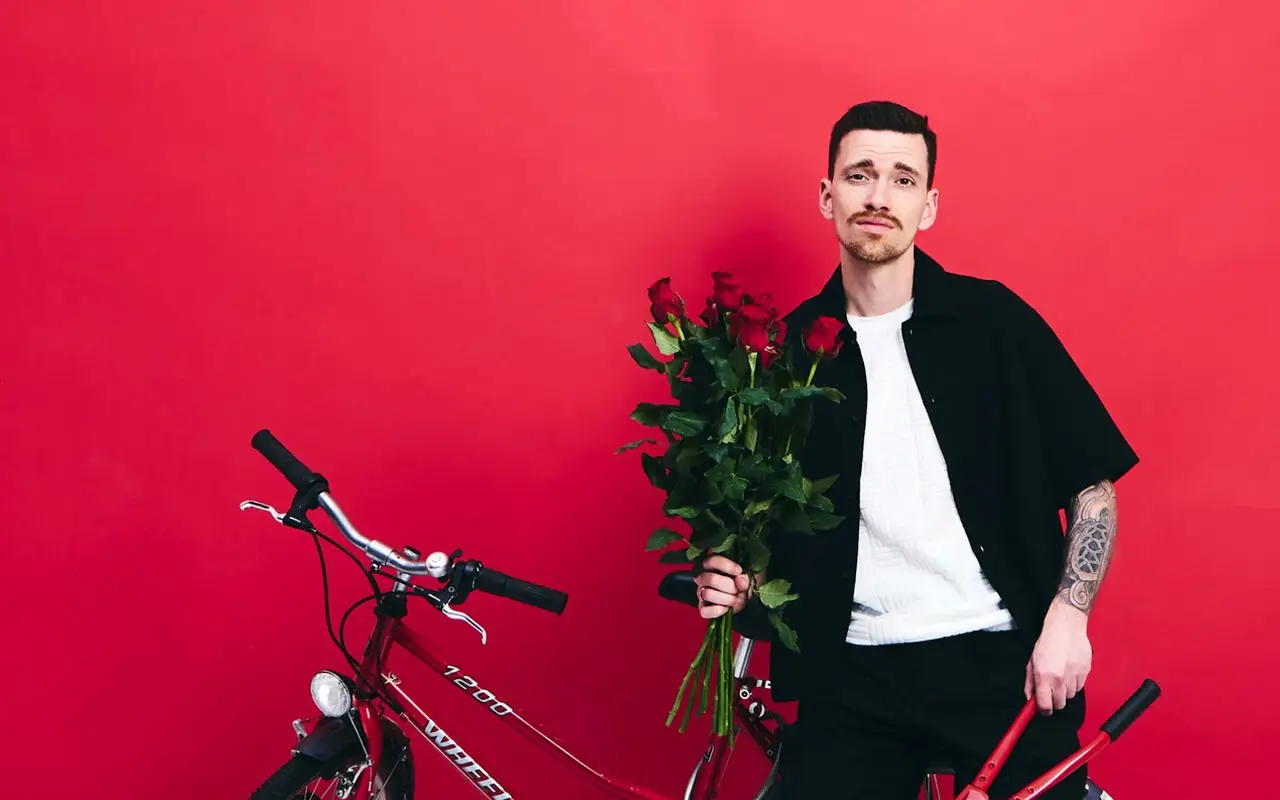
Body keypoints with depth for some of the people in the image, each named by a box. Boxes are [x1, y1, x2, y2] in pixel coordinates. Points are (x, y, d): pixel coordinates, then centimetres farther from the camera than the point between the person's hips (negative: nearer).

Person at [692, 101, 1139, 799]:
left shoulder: (993, 321, -2)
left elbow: (1093, 482, 0)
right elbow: (768, 526, 11)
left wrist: (1067, 617, -9)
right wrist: (735, 584, -8)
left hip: (1004, 662, -1)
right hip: (852, 678, 1)